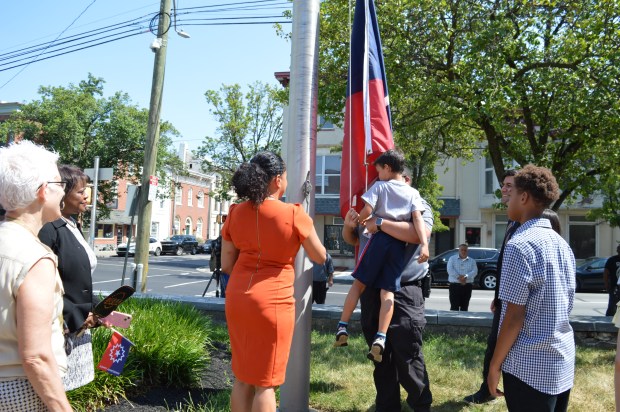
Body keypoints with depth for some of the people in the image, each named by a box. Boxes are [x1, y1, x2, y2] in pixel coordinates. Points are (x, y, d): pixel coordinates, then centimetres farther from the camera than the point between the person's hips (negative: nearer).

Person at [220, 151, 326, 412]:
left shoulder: (236, 213, 1)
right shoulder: (294, 215, -11)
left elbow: (226, 265, 6)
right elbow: (320, 257, 2)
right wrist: (304, 223, 19)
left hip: (237, 298, 5)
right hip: (273, 301, -5)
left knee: (243, 377, 18)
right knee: (265, 381, 6)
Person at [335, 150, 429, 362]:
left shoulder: (380, 186, 6)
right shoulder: (413, 193, 14)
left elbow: (366, 211, -7)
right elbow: (418, 218, -1)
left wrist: (358, 221, 14)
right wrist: (424, 244, -11)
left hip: (380, 238, -2)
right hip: (400, 245, 2)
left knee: (358, 283, 8)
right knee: (388, 292, -1)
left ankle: (342, 328, 5)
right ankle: (380, 338, -13)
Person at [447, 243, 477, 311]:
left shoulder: (472, 261, 13)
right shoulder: (452, 259, 9)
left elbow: (474, 271, -3)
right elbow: (450, 270, -6)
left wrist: (466, 277, -19)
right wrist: (458, 277, -18)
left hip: (467, 286, 2)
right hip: (455, 285, -2)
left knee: (464, 307, 6)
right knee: (454, 307, -6)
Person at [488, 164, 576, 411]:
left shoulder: (520, 245, -17)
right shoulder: (562, 244, 7)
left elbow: (514, 317, -18)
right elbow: (564, 306, 14)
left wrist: (495, 364, -8)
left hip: (529, 367, -8)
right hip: (563, 363, 8)